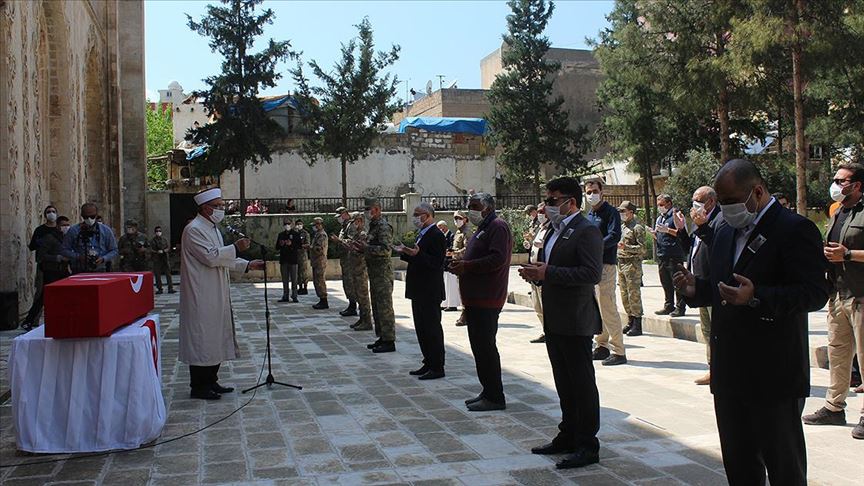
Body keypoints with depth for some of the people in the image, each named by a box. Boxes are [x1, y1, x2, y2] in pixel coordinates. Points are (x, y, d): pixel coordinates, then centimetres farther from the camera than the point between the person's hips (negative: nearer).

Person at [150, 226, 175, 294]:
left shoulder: (165, 239, 12)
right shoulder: (152, 241, 6)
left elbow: (168, 247, 7)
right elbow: (151, 251, 0)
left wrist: (165, 250, -13)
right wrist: (157, 252, -17)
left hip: (165, 258, 1)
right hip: (157, 260, -1)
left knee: (168, 274, -5)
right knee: (157, 275, 0)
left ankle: (170, 288, -6)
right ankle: (159, 289, 8)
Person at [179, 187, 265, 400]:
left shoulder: (213, 228, 16)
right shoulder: (194, 229, -14)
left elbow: (222, 259, 19)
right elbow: (210, 257, -23)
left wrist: (248, 265, 9)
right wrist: (236, 247, -20)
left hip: (216, 295, 10)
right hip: (201, 297, -10)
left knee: (216, 338, 13)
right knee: (201, 340, -3)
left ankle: (211, 381, 23)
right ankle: (198, 387, 5)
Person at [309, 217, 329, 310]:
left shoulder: (322, 234, -14)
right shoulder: (317, 234, 19)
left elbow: (319, 249, -22)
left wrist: (309, 247, -14)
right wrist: (309, 246, 9)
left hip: (320, 261, -11)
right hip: (316, 262, 11)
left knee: (320, 281, -10)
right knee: (316, 281, 14)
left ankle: (324, 302, -8)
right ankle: (322, 300, 20)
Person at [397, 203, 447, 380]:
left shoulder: (436, 236, -15)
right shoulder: (422, 234, 16)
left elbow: (436, 262, -22)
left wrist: (417, 254, -31)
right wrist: (406, 253, 7)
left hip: (430, 292, -10)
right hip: (419, 291, 10)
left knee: (432, 329, -4)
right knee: (422, 329, 14)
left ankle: (437, 367, 3)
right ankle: (428, 364, 23)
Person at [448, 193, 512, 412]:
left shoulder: (498, 227, -11)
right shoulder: (483, 228, 22)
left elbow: (497, 259, -22)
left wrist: (467, 266, -19)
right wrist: (461, 264, 8)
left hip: (486, 300, -11)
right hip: (475, 299, 11)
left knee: (485, 346, -8)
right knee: (479, 346, 13)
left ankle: (495, 397, -2)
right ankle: (488, 392, 21)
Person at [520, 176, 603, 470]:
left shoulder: (587, 231, -14)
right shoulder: (554, 231, 16)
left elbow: (593, 273, -24)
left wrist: (548, 273, -24)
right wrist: (536, 274, 1)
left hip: (576, 321, -9)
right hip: (554, 321, 9)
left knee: (582, 383, 0)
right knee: (564, 383, 17)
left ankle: (587, 446, 9)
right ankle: (568, 437, 28)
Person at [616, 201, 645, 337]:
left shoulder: (637, 227, -8)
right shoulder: (622, 226, 17)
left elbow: (642, 248, -15)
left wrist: (626, 247, -24)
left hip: (633, 264, -8)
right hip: (621, 263, 8)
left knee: (634, 295, -7)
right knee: (624, 295, 11)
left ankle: (637, 326, -4)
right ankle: (630, 322, 20)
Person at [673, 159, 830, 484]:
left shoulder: (795, 229, -11)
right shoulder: (725, 233, 15)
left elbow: (815, 293, -18)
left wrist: (756, 297, -30)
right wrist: (695, 289, 1)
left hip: (775, 373, -7)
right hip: (730, 372, 8)